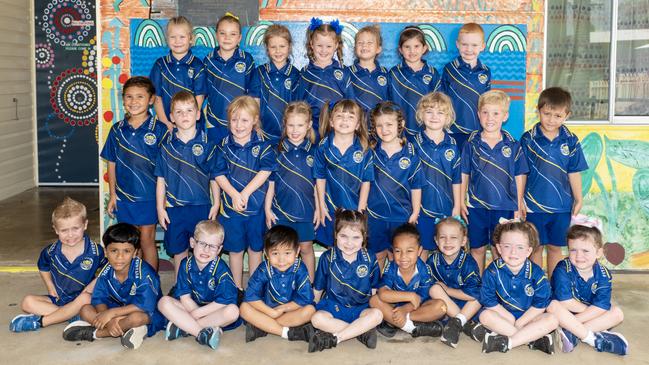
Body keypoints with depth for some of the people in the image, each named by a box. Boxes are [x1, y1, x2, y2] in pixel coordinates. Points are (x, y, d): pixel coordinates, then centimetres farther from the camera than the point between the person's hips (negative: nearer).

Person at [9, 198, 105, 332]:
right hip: (58, 299, 3)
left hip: (82, 298, -3)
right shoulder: (51, 252, -5)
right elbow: (43, 268, 18)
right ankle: (73, 315, -26)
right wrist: (50, 287, 5)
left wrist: (92, 287, -12)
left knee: (85, 298, -38)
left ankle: (40, 321, -24)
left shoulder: (95, 251, -15)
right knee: (28, 302, -19)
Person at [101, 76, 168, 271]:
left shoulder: (159, 129, -9)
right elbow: (112, 164, 8)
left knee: (147, 240, 6)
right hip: (123, 195, 4)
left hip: (149, 195, -3)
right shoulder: (117, 130, 2)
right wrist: (112, 194, 7)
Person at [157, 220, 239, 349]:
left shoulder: (221, 269, -15)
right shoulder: (186, 264, -7)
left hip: (214, 311, -2)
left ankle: (183, 328, -27)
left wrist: (196, 313, -21)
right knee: (164, 302, -19)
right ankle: (202, 334, -31)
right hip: (190, 307, 3)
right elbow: (184, 297, -8)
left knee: (233, 311, -33)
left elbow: (225, 302, -21)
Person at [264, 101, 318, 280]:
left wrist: (318, 208, 2)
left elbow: (317, 183, 4)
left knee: (306, 248, 11)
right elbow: (271, 182, 2)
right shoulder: (277, 151, -3)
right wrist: (267, 209, 0)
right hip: (281, 210, 0)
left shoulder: (313, 152, -2)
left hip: (306, 210, 0)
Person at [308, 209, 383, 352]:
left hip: (360, 308, 1)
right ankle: (363, 330, -25)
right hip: (333, 306, 0)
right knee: (317, 318, -31)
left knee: (377, 314, -30)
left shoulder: (370, 259, -4)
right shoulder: (328, 258, -6)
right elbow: (318, 288, 5)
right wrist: (314, 306, 5)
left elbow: (374, 288, 9)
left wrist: (371, 307, 1)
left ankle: (334, 338, -28)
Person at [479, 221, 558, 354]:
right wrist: (511, 320, -16)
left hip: (528, 317, 1)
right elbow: (489, 301, -13)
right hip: (503, 316, 0)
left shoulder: (536, 273, -11)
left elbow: (540, 305, -10)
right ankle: (534, 339, -26)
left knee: (552, 320, -25)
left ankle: (506, 342, -30)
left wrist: (519, 323, -16)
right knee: (485, 316, -29)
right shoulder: (493, 271, -13)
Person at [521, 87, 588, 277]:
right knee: (536, 247, 9)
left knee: (555, 247, 13)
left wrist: (579, 199, 7)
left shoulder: (571, 141, -3)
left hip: (561, 204, 2)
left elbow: (574, 172, 4)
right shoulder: (528, 139, -7)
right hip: (534, 204, -1)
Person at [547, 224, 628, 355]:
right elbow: (565, 302, -26)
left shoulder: (603, 274, -12)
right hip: (566, 314, -3)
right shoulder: (563, 269, -20)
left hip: (590, 315, 3)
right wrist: (590, 310, -16)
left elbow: (601, 307, -21)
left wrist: (570, 322, -29)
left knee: (617, 313, -17)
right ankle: (592, 338, -30)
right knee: (553, 305, -32)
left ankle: (570, 332, -29)